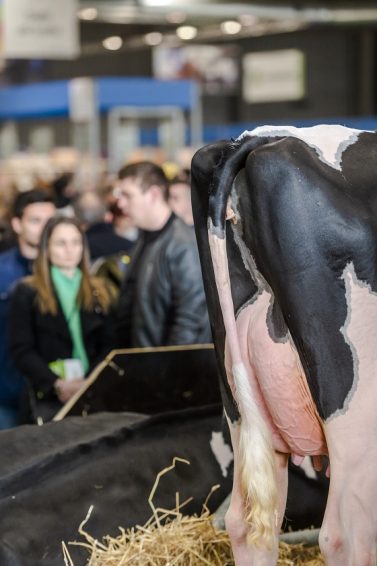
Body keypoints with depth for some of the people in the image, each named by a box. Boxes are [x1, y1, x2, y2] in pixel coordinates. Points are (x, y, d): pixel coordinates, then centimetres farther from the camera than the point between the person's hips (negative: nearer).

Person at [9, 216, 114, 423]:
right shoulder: (27, 293, 5)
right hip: (50, 398, -2)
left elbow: (107, 345, 8)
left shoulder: (99, 292, 15)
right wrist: (58, 384, -17)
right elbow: (22, 350, -3)